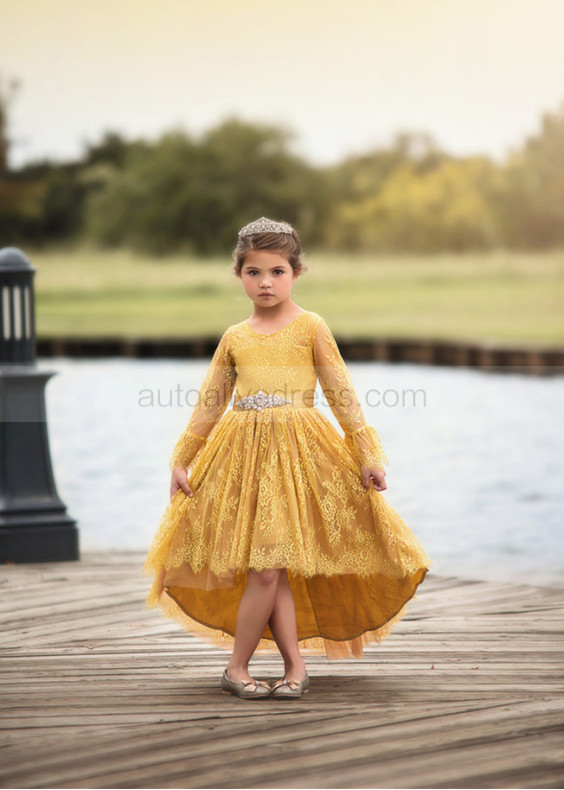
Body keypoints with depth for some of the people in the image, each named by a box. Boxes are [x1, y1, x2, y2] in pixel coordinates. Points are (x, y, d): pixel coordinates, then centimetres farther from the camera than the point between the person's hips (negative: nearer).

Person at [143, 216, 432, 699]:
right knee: (269, 569, 0)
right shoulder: (234, 337, 10)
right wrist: (182, 461, 14)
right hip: (243, 456, 3)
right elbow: (209, 403, 16)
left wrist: (367, 454, -1)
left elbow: (341, 393, 2)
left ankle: (237, 668, 3)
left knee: (268, 567, -8)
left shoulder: (310, 327, 2)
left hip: (296, 454, -3)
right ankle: (296, 666, 8)